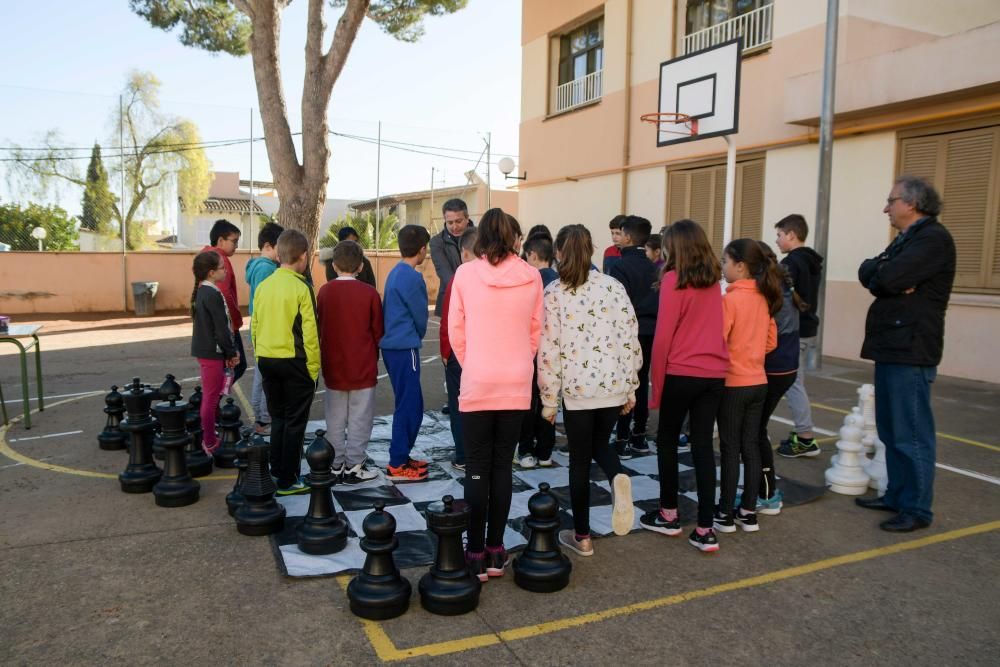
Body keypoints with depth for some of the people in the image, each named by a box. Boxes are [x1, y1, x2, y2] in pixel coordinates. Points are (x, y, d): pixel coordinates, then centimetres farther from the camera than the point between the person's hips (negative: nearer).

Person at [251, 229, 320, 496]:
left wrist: (262, 357, 19)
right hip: (294, 362, -6)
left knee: (278, 418, 18)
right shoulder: (301, 288, -14)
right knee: (295, 423, 5)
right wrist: (313, 369, -7)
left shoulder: (263, 286, 3)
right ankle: (288, 481, 9)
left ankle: (276, 472, 25)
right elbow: (309, 334, -15)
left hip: (266, 360, 6)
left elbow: (254, 326, 10)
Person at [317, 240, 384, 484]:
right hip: (363, 367, -3)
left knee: (335, 419, 13)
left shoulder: (324, 291, -2)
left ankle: (336, 465, 20)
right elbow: (377, 332, -2)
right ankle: (354, 467, 9)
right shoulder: (369, 293, -10)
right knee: (359, 419, 5)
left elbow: (318, 328, 6)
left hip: (332, 367, 3)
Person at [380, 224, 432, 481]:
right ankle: (397, 465, 3)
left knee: (410, 403, 16)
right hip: (404, 347, -9)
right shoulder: (412, 277, -16)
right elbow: (420, 316, -8)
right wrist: (418, 336, 12)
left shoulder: (396, 273, 12)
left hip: (393, 345, 9)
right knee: (409, 405, -3)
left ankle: (401, 456, 23)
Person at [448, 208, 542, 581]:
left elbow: (455, 330, 0)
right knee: (502, 467, 11)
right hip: (517, 386, 2)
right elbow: (535, 332, 5)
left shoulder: (465, 274, -6)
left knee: (477, 469, 6)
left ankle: (476, 555, 10)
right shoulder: (531, 277, -2)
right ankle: (495, 552, 17)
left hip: (477, 385, -2)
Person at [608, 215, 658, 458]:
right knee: (642, 383, 14)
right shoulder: (656, 267, 8)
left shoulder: (620, 266, -13)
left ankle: (622, 440, 1)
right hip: (650, 331, 6)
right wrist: (651, 322, 13)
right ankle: (639, 436, 23)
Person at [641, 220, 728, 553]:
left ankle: (669, 514, 24)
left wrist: (655, 382, -4)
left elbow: (663, 336, -10)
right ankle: (705, 529, 8)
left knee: (667, 440, 13)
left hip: (681, 373, -5)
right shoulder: (713, 280, 10)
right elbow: (713, 327, 12)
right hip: (714, 373, 5)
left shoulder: (673, 279, -9)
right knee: (703, 445, 8)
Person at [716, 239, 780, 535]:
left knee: (730, 449, 1)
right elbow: (771, 342, 12)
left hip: (733, 383, -6)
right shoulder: (763, 298, 6)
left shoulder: (730, 299, -16)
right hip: (758, 382, 7)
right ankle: (749, 512, 19)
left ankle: (725, 514, 9)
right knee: (750, 446, 11)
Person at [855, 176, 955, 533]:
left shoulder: (933, 238, -12)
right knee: (891, 431, 16)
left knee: (911, 434, -4)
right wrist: (887, 279, -10)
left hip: (909, 351, -10)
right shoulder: (907, 238, 20)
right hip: (892, 348, 10)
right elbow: (867, 273, 9)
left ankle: (917, 510, 5)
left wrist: (880, 272, -2)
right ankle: (896, 496, 26)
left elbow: (888, 277, -23)